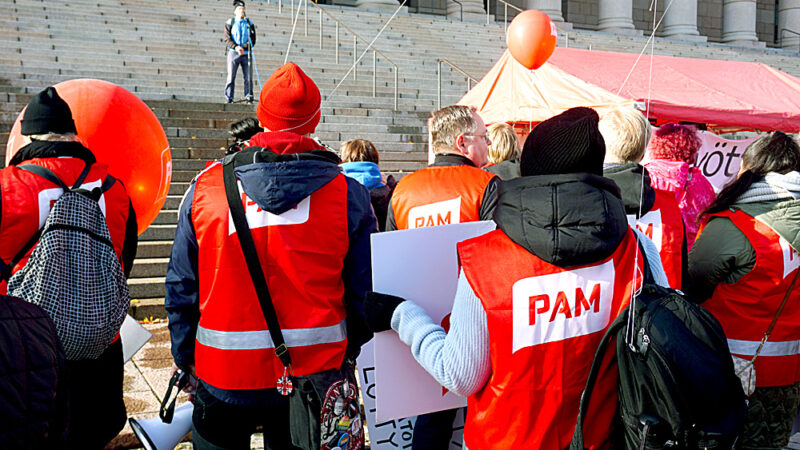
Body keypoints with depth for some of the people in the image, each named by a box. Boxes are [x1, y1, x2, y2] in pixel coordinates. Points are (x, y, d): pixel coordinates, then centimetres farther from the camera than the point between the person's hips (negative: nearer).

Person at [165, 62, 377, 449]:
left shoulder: (205, 187, -5)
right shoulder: (348, 193, -8)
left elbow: (181, 287, 1)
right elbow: (364, 291, -4)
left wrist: (185, 359, 14)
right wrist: (347, 353, 12)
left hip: (223, 376, 1)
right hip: (315, 372, 0)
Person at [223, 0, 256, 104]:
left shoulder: (249, 23, 12)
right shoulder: (229, 23, 8)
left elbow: (253, 40, 3)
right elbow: (227, 39, -2)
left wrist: (243, 48, -13)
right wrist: (235, 47, -21)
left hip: (246, 54, 2)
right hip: (233, 53, -2)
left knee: (248, 77, -2)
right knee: (231, 77, -4)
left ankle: (249, 97, 5)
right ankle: (228, 98, -1)